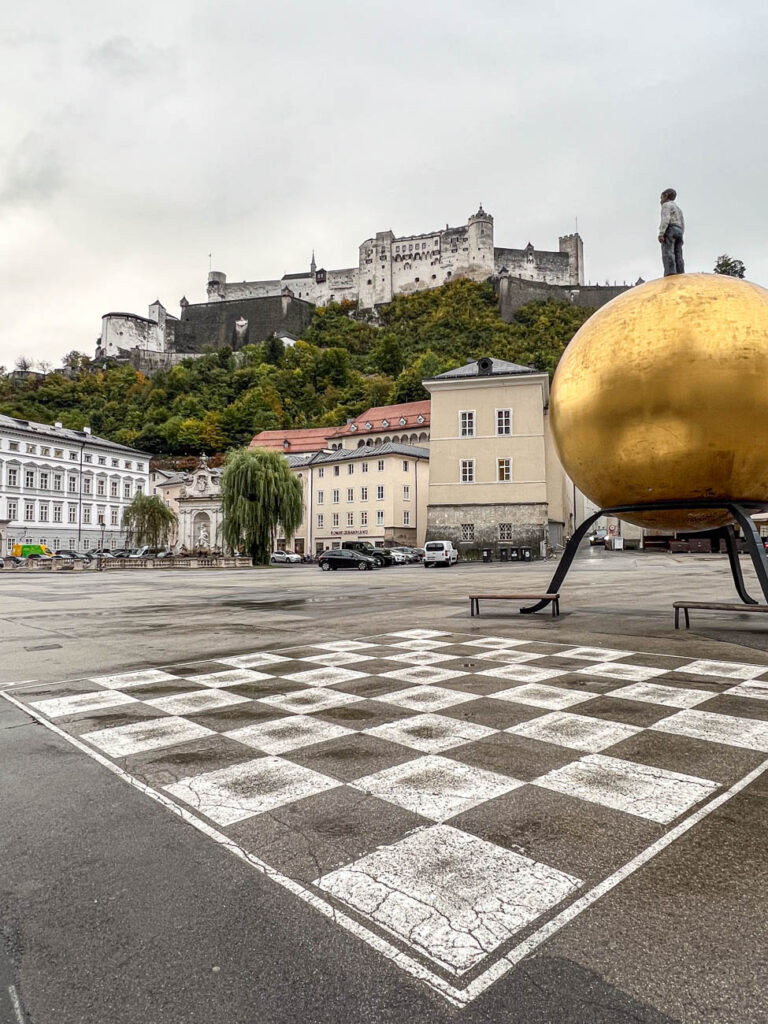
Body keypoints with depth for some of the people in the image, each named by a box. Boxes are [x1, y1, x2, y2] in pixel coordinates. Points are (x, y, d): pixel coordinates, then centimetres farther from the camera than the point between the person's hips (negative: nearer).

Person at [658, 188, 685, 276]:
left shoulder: (666, 205, 5)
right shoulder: (678, 209, 30)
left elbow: (665, 219, -11)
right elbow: (682, 226, 23)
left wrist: (661, 233, -19)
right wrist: (679, 239, 22)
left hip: (669, 231, -8)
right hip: (678, 233, 8)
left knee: (667, 254, -19)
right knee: (677, 257, -3)